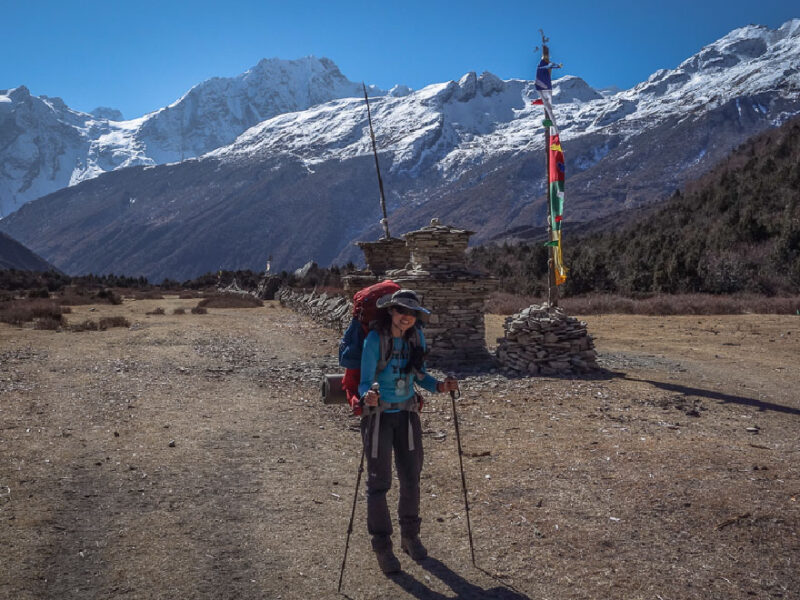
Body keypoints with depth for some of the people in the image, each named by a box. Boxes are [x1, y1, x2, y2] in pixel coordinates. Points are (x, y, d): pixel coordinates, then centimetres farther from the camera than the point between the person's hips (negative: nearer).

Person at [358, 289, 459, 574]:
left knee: (411, 478, 12)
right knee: (379, 481, 1)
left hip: (407, 414, 5)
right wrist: (367, 396, -41)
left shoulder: (417, 336, -4)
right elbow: (365, 381, -19)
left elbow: (419, 375, 6)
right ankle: (382, 546, 17)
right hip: (378, 415, -4)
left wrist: (439, 386, -12)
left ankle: (410, 536, 32)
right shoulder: (375, 339, -19)